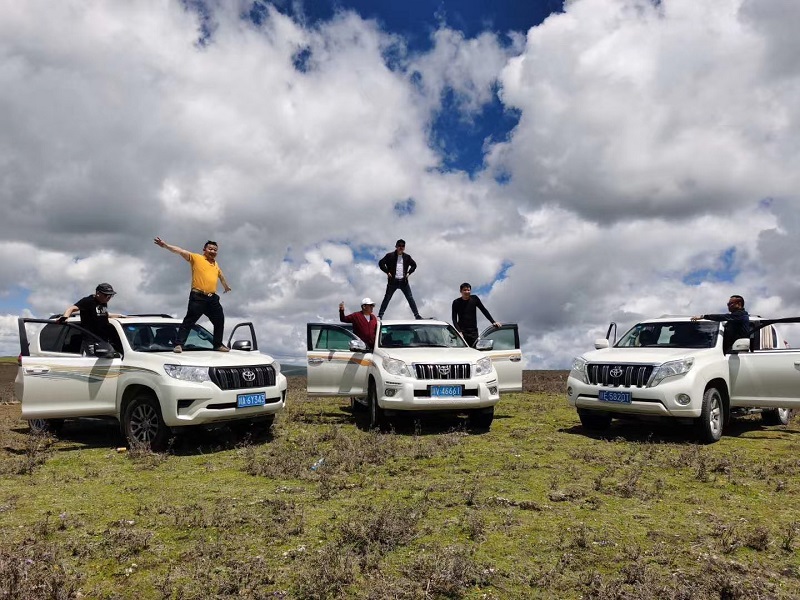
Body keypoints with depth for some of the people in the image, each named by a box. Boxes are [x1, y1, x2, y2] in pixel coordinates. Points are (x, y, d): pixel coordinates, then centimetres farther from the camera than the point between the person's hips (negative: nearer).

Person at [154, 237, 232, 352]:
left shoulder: (216, 264, 20)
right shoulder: (196, 258, 3)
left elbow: (221, 276, 39)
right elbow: (181, 251, -8)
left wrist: (226, 286, 54)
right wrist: (165, 245, -20)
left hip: (213, 298, 6)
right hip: (198, 297, -6)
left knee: (220, 321, 10)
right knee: (189, 321, -9)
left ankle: (218, 344, 23)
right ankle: (179, 345, -11)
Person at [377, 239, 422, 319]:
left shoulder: (407, 257, 9)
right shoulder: (390, 256, -1)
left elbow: (414, 265, 21)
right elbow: (381, 263, -4)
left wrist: (409, 273, 7)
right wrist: (387, 272, -9)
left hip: (404, 281, 3)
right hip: (393, 281, -3)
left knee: (410, 298, 2)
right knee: (387, 298, -1)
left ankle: (417, 315, 7)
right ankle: (380, 315, 2)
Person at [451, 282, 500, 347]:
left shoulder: (474, 299, 4)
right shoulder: (456, 302, -2)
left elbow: (484, 311, 7)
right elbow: (454, 319, -2)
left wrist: (493, 322, -2)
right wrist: (459, 331, -15)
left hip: (473, 331, 2)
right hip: (462, 331, -2)